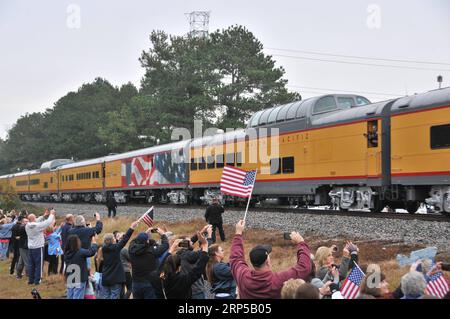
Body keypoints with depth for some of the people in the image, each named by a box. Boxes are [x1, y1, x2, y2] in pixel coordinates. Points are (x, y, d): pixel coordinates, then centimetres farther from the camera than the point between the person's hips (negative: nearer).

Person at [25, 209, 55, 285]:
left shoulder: (27, 226, -2)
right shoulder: (37, 226, -20)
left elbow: (36, 221, 14)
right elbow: (48, 222, -15)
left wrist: (44, 216, 16)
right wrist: (52, 214, 2)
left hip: (30, 247, 6)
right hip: (38, 247, -6)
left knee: (31, 264, 13)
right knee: (38, 264, 2)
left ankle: (31, 280, 17)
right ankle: (37, 280, 3)